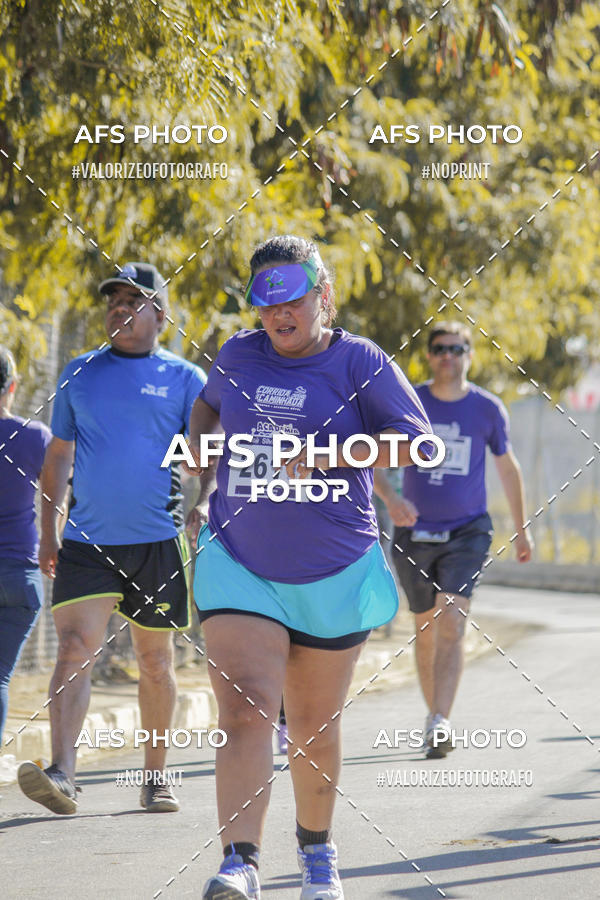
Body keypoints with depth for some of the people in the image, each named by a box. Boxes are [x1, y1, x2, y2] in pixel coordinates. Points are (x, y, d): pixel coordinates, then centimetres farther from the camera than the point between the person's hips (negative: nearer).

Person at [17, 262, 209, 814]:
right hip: (86, 541, 1)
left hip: (157, 540, -1)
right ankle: (62, 775, -20)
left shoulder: (184, 379, 3)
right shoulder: (79, 374, 10)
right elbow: (59, 454, 15)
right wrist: (48, 531, 10)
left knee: (155, 660, 8)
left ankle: (156, 777, 21)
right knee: (75, 649, -13)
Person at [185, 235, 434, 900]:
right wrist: (199, 452, 10)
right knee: (244, 713, -17)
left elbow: (415, 444, -13)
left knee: (313, 726, 12)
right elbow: (208, 402, 29)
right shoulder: (238, 355, 7)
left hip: (333, 575, -1)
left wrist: (321, 452, -20)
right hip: (238, 565, 1)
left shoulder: (360, 362, -5)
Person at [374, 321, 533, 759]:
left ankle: (438, 725, -26)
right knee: (426, 631, 10)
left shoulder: (488, 408, 0)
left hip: (467, 532, -2)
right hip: (414, 535, 2)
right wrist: (390, 497, -22)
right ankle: (436, 716, 27)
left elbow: (508, 467, 13)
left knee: (451, 623, -18)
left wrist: (521, 528, 18)